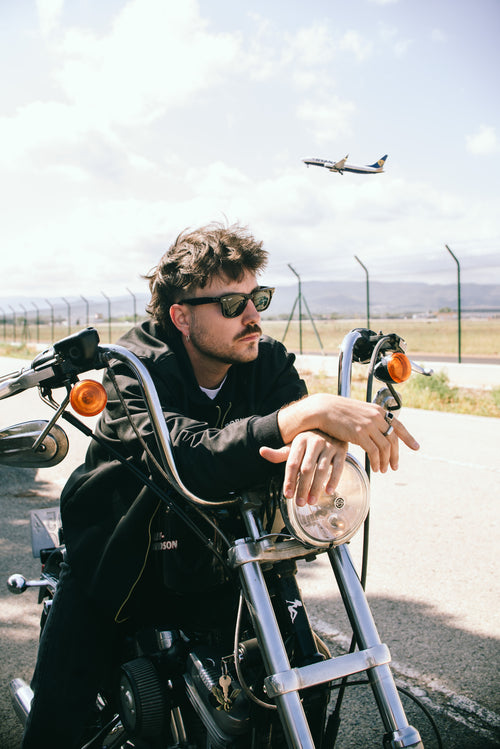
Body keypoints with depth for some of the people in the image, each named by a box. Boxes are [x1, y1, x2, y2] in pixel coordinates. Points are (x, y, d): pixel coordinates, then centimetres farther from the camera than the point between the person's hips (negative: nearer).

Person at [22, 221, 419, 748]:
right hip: (121, 559, -3)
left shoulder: (267, 359, -7)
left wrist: (325, 439, -47)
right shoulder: (135, 367, -22)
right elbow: (191, 460, -40)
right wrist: (306, 414, -50)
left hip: (218, 552, 4)